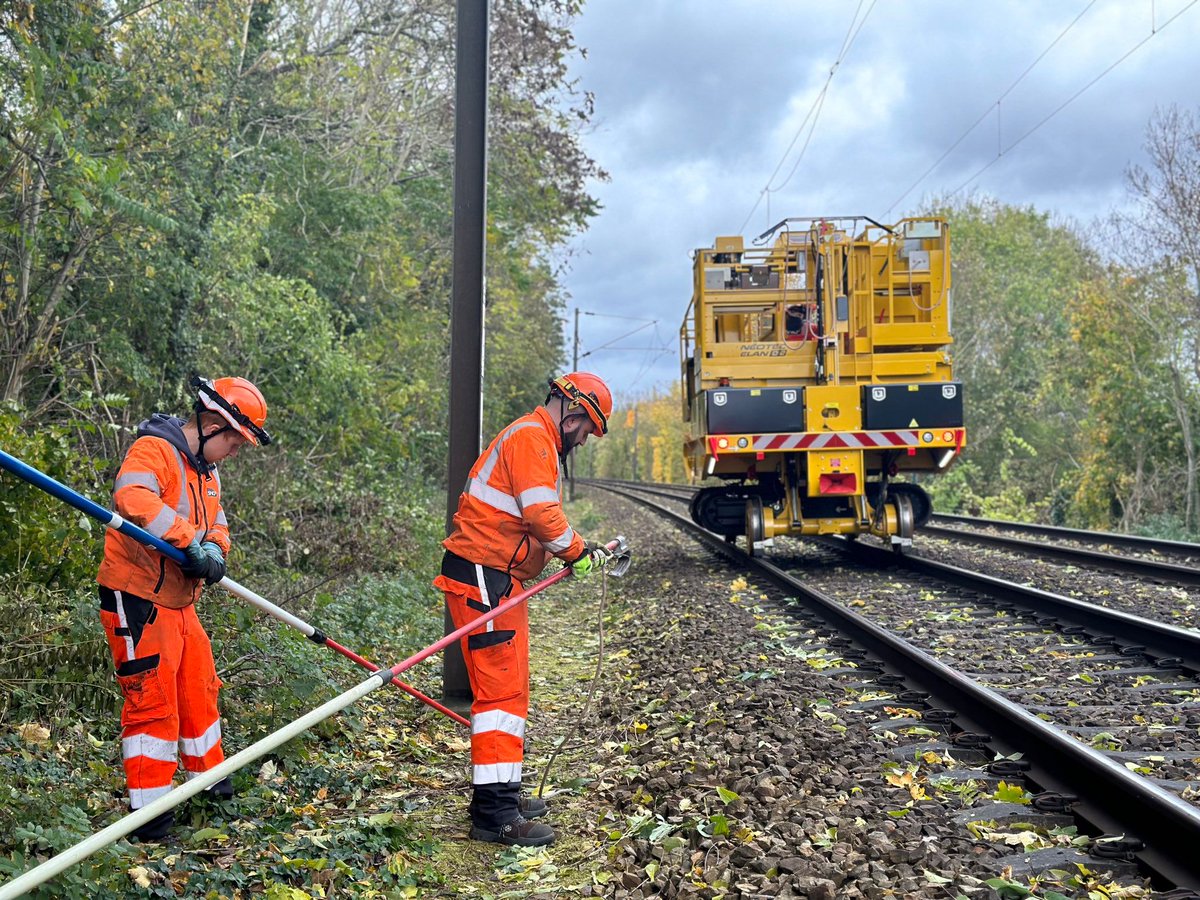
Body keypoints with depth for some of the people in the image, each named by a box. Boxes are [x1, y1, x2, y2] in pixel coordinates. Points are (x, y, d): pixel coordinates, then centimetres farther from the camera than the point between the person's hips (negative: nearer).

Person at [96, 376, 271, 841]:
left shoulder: (206, 471, 16)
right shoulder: (155, 450, -17)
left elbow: (216, 522, 12)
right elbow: (132, 497, -36)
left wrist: (214, 547, -12)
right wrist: (190, 541, -37)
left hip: (179, 602, 10)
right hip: (138, 598, -10)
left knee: (199, 692, 19)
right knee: (153, 701, -7)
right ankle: (148, 810, 3)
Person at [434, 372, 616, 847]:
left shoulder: (538, 441, 24)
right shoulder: (531, 437, -11)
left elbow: (537, 521, 24)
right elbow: (542, 514, -21)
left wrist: (583, 549, 12)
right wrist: (577, 552, -6)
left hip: (498, 578, 11)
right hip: (483, 577, -11)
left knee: (510, 687, 16)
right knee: (501, 687, -12)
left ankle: (501, 794, 25)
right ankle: (493, 814, -12)